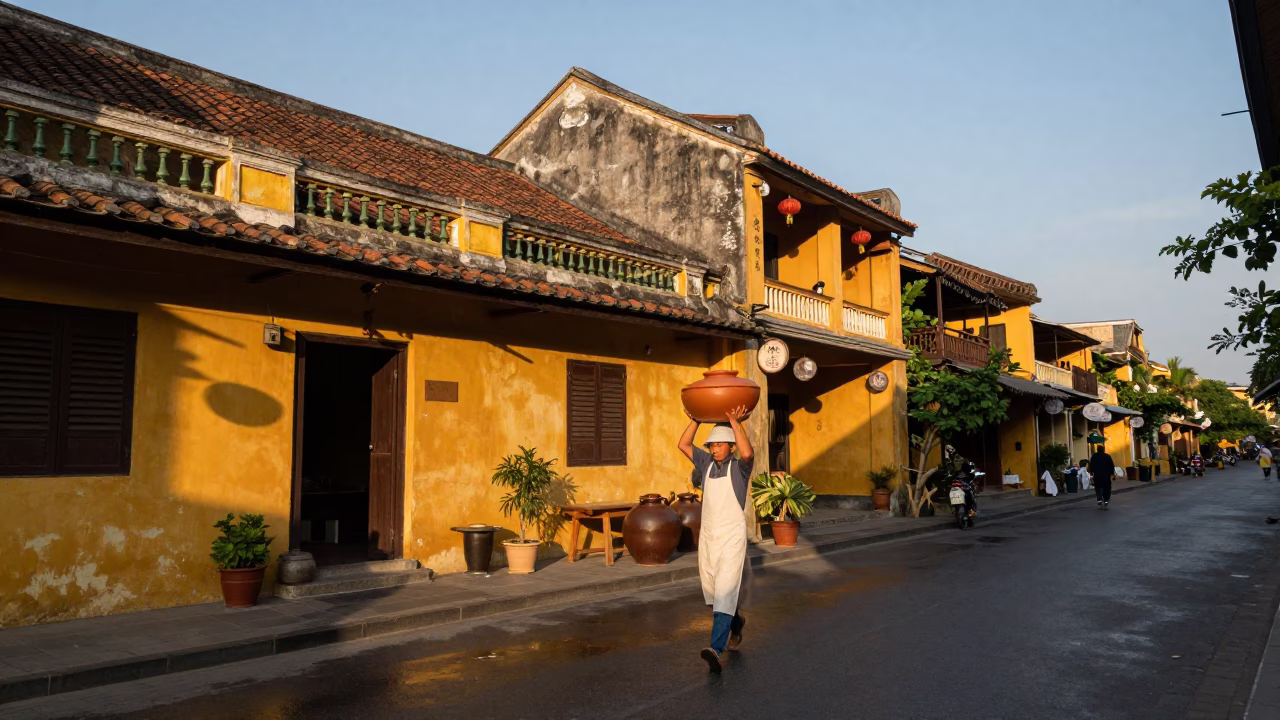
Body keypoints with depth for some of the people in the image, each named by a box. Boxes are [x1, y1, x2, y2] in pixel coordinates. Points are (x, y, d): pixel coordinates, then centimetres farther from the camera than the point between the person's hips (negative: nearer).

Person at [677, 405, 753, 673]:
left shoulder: (739, 466, -4)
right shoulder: (707, 463, 9)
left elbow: (747, 453, -26)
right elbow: (683, 444, 5)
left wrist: (735, 422, -22)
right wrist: (697, 419, -1)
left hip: (732, 537, -6)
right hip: (707, 537, 6)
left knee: (725, 591, -16)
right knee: (711, 591, 16)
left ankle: (716, 648, -25)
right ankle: (735, 622, 44)